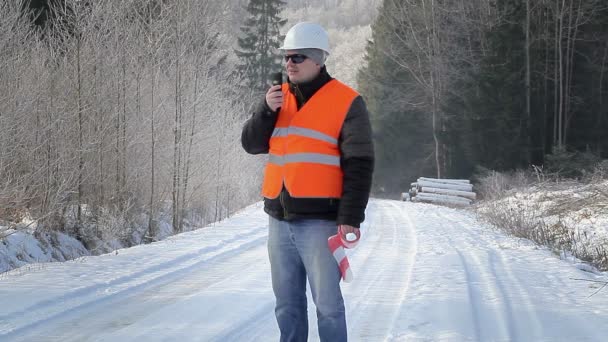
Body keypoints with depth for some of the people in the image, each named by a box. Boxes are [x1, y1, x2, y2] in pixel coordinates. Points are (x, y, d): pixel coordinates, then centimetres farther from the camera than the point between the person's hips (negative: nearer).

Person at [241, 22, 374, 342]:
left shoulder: (346, 102, -6)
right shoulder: (280, 98, 13)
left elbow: (359, 165, -8)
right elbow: (251, 144, 11)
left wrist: (350, 218, -15)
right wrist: (266, 110, -6)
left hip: (320, 221, -6)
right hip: (280, 220, 6)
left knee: (327, 304, -5)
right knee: (287, 304, 12)